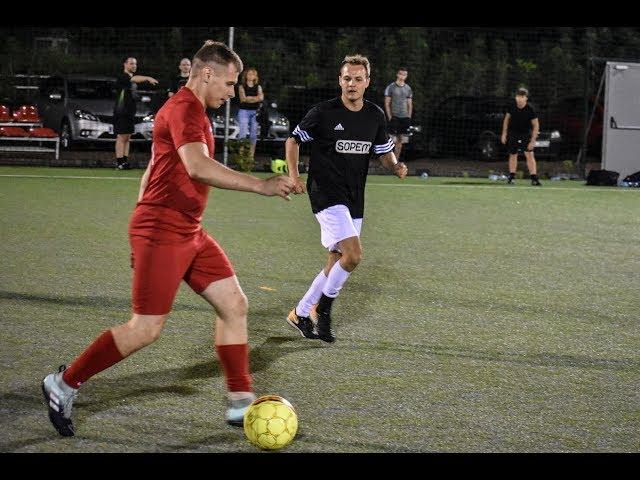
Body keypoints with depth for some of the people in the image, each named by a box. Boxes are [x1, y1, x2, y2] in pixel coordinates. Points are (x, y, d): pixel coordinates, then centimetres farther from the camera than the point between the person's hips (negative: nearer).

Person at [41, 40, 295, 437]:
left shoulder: (192, 112, 18)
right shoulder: (183, 109, -15)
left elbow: (151, 172, 25)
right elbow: (197, 166, -33)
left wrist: (143, 234, 27)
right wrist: (260, 186, -34)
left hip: (190, 234, 10)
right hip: (161, 234, -10)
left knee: (235, 305, 4)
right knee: (146, 329, -7)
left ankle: (241, 403, 10)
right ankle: (64, 385, 7)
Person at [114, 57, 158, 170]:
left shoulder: (133, 77, 17)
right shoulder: (122, 77, -13)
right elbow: (134, 79, -32)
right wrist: (148, 78, -46)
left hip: (130, 111, 9)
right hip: (121, 111, -9)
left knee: (127, 137, 9)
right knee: (121, 136, -8)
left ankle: (125, 161, 11)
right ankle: (119, 162, -8)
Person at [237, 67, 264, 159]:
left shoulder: (258, 87, 15)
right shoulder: (242, 86, 8)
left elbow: (261, 98, -1)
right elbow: (243, 98, -6)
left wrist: (249, 98, -12)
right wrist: (256, 98, -7)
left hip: (255, 112, 3)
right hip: (244, 111, -3)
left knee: (254, 134, 0)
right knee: (243, 133, -14)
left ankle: (252, 155, 3)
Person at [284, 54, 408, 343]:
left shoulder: (375, 116, 6)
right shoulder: (323, 113, -8)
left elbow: (384, 152, 17)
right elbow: (293, 139, 3)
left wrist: (396, 166, -5)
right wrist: (294, 175, -7)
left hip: (355, 199, 6)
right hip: (326, 192, -6)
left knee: (338, 261, 9)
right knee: (353, 255, -20)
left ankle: (301, 313, 22)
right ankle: (323, 309, 0)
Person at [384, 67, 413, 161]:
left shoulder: (408, 89, 13)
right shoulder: (391, 87, 1)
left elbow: (410, 104, 16)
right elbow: (387, 104, 0)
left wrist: (409, 117, 6)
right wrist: (390, 117, -8)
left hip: (405, 118, 4)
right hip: (394, 117, -4)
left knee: (400, 141, 4)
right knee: (393, 141, -11)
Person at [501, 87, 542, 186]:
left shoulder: (530, 110, -19)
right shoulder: (512, 106, -11)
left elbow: (536, 125, -13)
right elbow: (507, 119, 5)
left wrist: (532, 140, -17)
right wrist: (504, 133, 3)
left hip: (526, 134, -2)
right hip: (513, 133, 3)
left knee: (529, 155, -12)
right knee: (513, 155, 8)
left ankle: (534, 178, -14)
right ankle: (511, 177, 17)